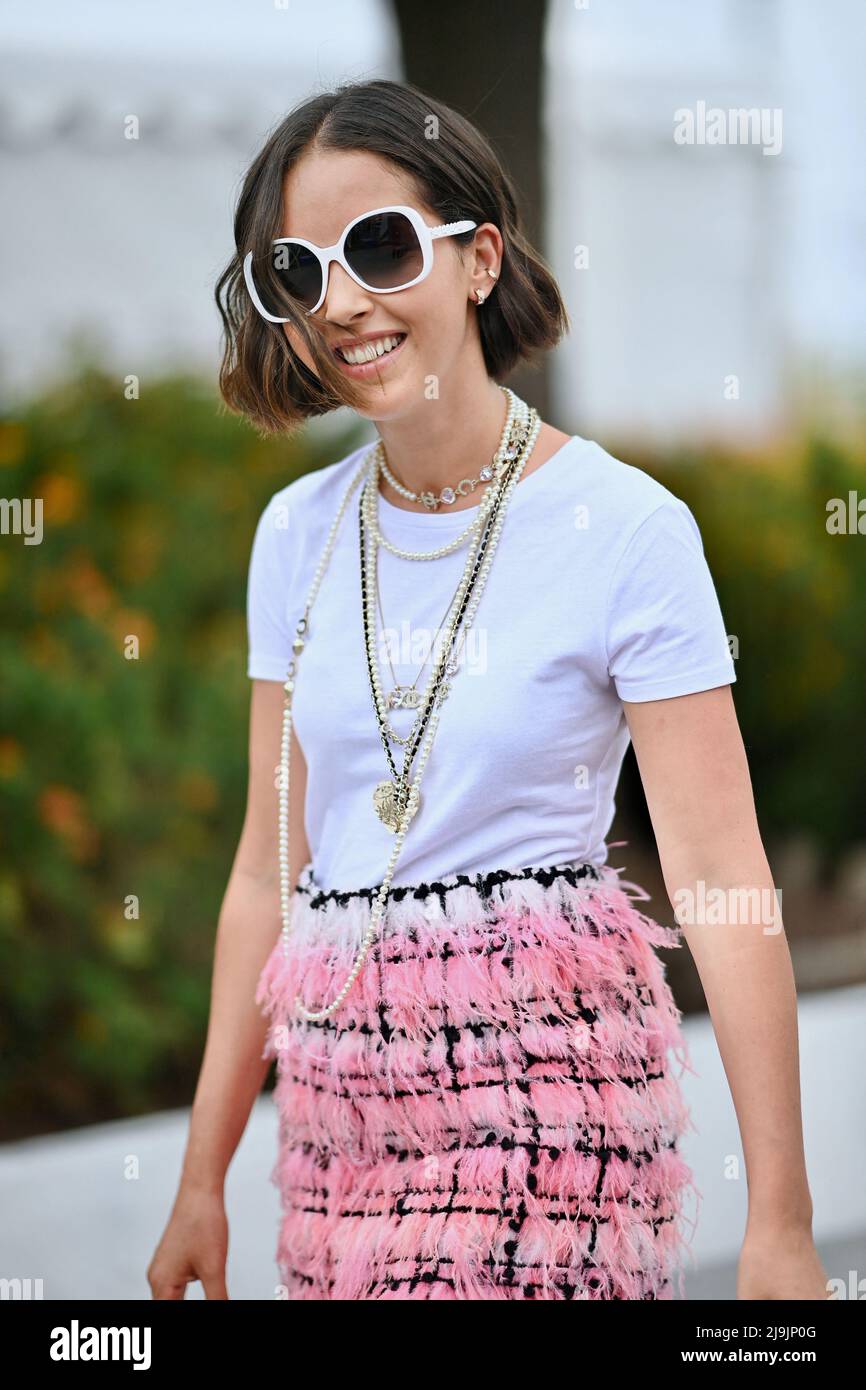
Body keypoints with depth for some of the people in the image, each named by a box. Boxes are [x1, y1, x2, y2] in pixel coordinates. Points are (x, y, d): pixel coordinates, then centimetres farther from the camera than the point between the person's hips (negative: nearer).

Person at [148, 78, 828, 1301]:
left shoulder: (621, 525, -7)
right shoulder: (299, 534, 9)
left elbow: (719, 876, -10)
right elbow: (273, 868, 13)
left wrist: (779, 1223, -15)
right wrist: (203, 1178, 12)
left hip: (545, 1061, -5)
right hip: (343, 1090, 5)